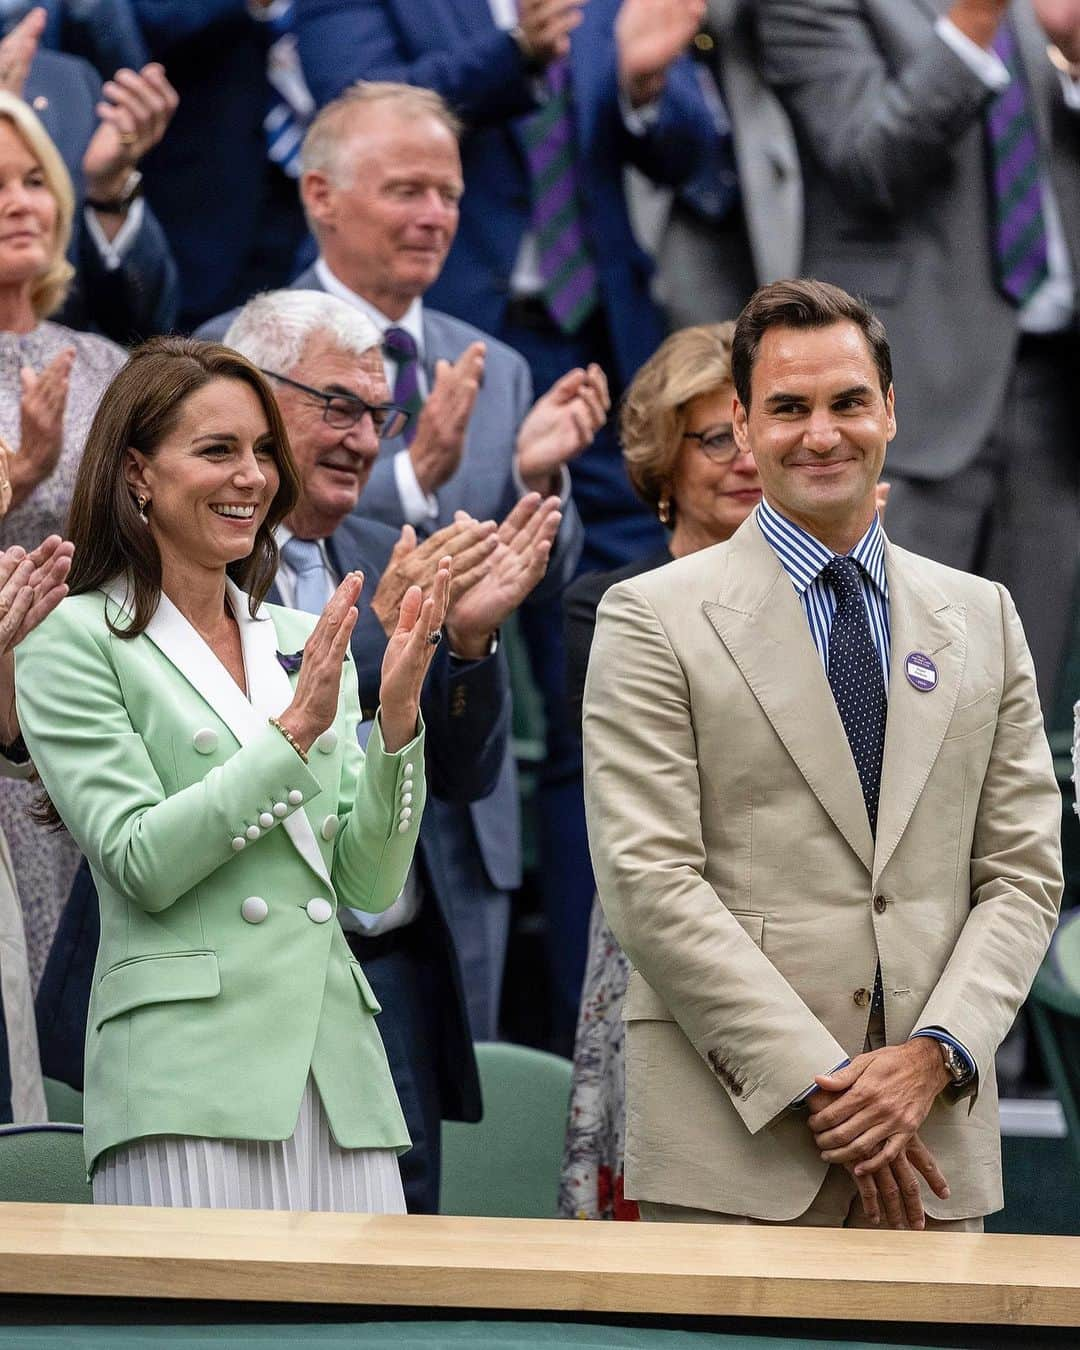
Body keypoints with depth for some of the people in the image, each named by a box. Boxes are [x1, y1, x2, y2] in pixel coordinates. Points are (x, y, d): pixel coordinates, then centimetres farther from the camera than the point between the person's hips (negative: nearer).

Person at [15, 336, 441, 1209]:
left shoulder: (307, 645, 17)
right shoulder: (76, 643, 2)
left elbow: (372, 887, 12)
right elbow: (142, 863, -9)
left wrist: (397, 721, -2)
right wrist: (295, 730, -12)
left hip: (338, 1067, 5)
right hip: (186, 1073, -5)